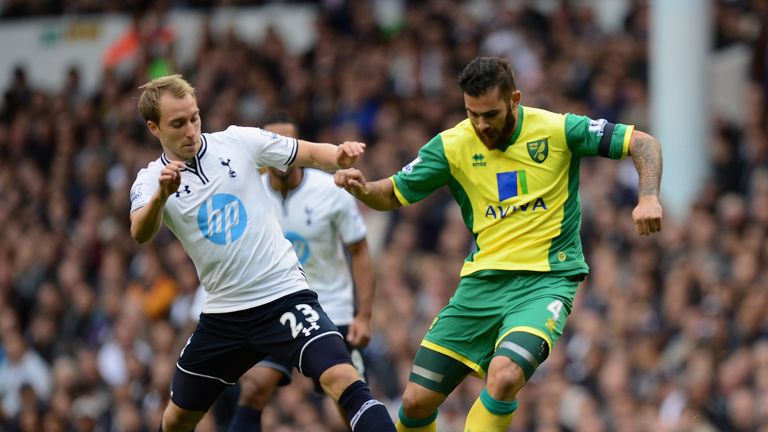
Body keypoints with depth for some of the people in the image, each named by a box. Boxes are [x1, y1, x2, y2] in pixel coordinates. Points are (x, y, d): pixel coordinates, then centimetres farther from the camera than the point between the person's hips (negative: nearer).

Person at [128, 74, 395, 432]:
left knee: (342, 379, -25)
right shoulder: (151, 180, -3)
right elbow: (140, 234, -23)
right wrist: (161, 195, -45)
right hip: (223, 312, 2)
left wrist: (339, 156, -21)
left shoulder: (239, 141, -3)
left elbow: (310, 154, 3)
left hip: (283, 294, -2)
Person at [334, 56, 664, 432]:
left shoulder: (557, 130, -7)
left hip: (546, 281, -3)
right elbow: (393, 195, 8)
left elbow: (643, 144, -3)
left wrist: (648, 197, -20)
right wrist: (361, 188, -14)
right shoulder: (451, 145, 0)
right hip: (482, 282, 3)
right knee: (416, 401, -1)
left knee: (504, 376, -32)